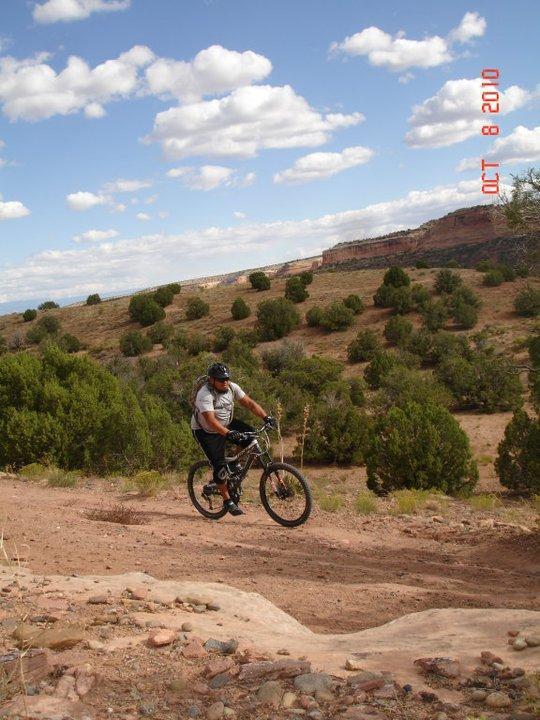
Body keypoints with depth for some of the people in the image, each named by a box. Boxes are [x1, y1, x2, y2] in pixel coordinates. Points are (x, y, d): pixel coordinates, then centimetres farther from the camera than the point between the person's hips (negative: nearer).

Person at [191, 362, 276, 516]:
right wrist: (228, 433, -56)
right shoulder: (205, 395, -31)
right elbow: (210, 420, -43)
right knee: (220, 465, -14)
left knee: (251, 436, -16)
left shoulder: (231, 387, -12)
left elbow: (249, 403, -13)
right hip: (205, 432, -6)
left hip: (227, 424, 6)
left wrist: (266, 417, -27)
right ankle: (227, 501, 2)